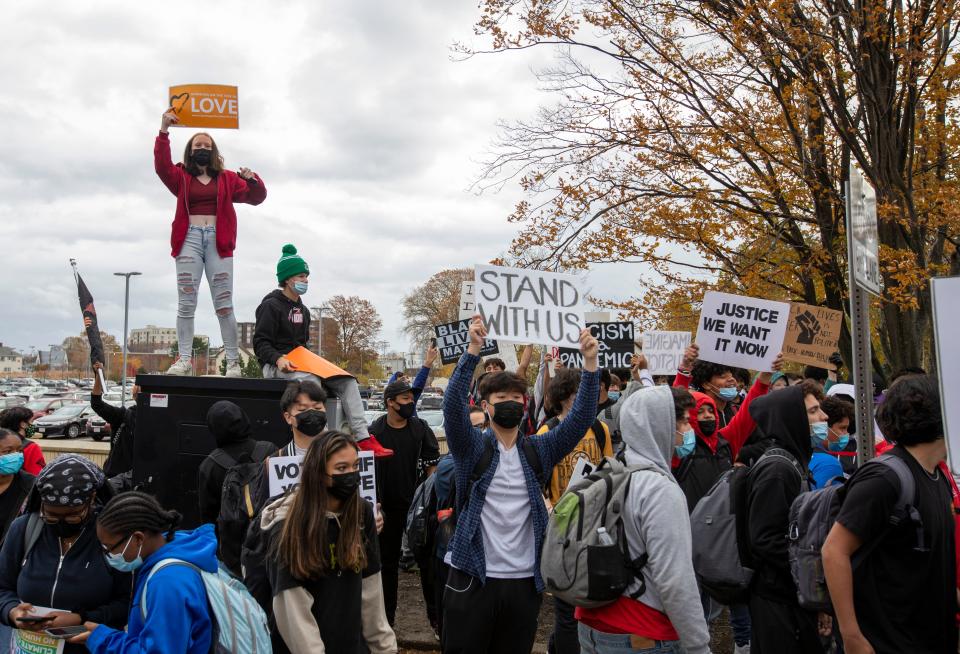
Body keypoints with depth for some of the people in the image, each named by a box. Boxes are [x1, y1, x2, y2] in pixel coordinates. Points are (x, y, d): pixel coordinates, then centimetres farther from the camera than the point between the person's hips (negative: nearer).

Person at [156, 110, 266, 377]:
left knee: (224, 303, -3)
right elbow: (162, 165, -4)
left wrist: (252, 180, -11)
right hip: (189, 240, 0)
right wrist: (163, 132, -16)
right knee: (186, 302, -4)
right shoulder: (181, 177, 15)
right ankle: (184, 359, -5)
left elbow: (256, 197, 11)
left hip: (218, 241, 0)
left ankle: (233, 361, -3)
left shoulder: (227, 178, 16)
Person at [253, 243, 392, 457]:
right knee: (310, 380, -38)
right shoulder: (271, 306, -4)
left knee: (347, 381, -12)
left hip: (300, 363, 8)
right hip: (275, 365, -8)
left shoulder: (302, 310, 22)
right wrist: (279, 359, -27)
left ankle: (362, 438, -20)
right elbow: (260, 343, -11)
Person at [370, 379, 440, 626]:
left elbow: (432, 465, 1)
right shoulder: (375, 431, -5)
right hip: (387, 507, 0)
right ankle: (387, 614, 24)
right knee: (388, 561, 12)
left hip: (417, 504, 0)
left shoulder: (420, 429, -1)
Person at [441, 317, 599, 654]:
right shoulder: (471, 447, -2)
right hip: (472, 578, -3)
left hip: (524, 581, 3)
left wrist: (590, 363, -13)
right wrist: (473, 350, -28)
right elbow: (453, 405, -18)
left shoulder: (538, 450, 7)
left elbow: (581, 418, -2)